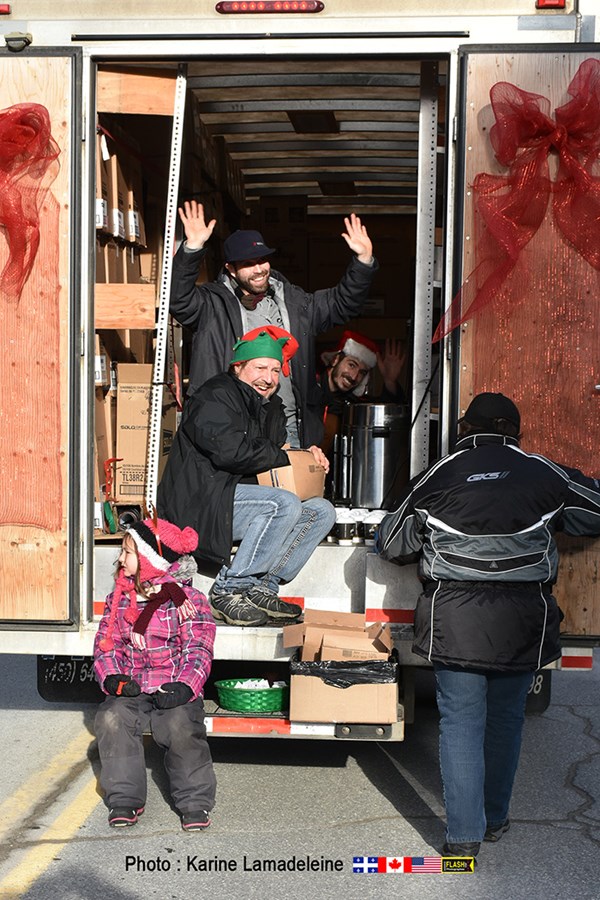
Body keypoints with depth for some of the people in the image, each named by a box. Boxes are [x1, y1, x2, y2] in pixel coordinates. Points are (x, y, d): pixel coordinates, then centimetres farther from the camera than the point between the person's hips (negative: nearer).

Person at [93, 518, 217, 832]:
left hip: (174, 690, -3)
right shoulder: (119, 599, 12)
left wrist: (185, 687, -24)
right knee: (111, 719, -27)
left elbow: (198, 652, -6)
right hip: (130, 690, 3)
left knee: (180, 725, -32)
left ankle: (195, 801, -14)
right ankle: (124, 798, -13)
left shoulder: (186, 600, -2)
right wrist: (111, 678, -9)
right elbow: (105, 644, 11)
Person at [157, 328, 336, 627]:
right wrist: (284, 456, -12)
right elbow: (229, 451, -25)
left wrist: (306, 455, 4)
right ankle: (228, 589, -22)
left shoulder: (270, 406, 21)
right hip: (199, 502, -9)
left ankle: (262, 587, -10)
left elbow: (277, 452, 27)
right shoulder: (215, 397, -9)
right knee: (285, 504, -30)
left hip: (240, 496, 9)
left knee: (322, 511, -3)